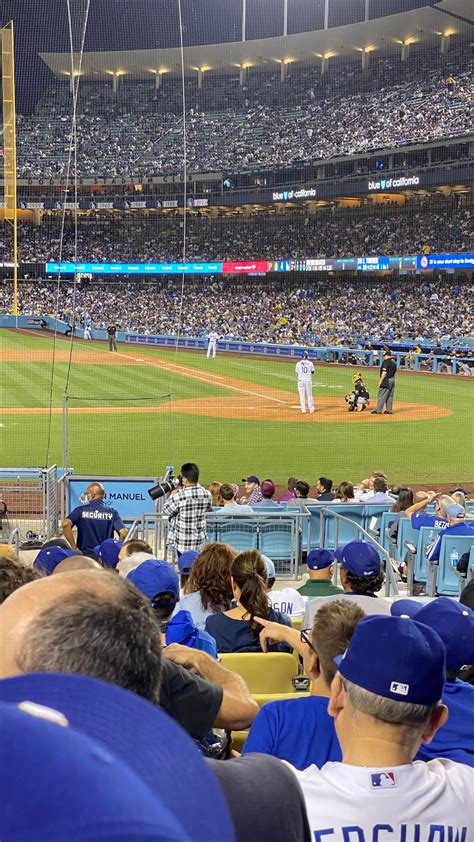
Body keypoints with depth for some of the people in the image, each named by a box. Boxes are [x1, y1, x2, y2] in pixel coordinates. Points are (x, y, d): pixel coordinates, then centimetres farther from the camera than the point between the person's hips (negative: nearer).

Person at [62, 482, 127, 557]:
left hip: (85, 554, -1)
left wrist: (74, 547, -8)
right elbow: (123, 533, -9)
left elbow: (66, 524, -16)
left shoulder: (80, 510, 0)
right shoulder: (112, 512, 3)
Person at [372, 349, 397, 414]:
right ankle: (389, 410, 13)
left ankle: (378, 410, -5)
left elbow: (384, 372, -20)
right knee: (390, 396, 11)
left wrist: (380, 381, -15)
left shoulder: (386, 362, -15)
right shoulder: (394, 362, 13)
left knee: (381, 395, -5)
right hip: (392, 379, 9)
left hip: (386, 380, -9)